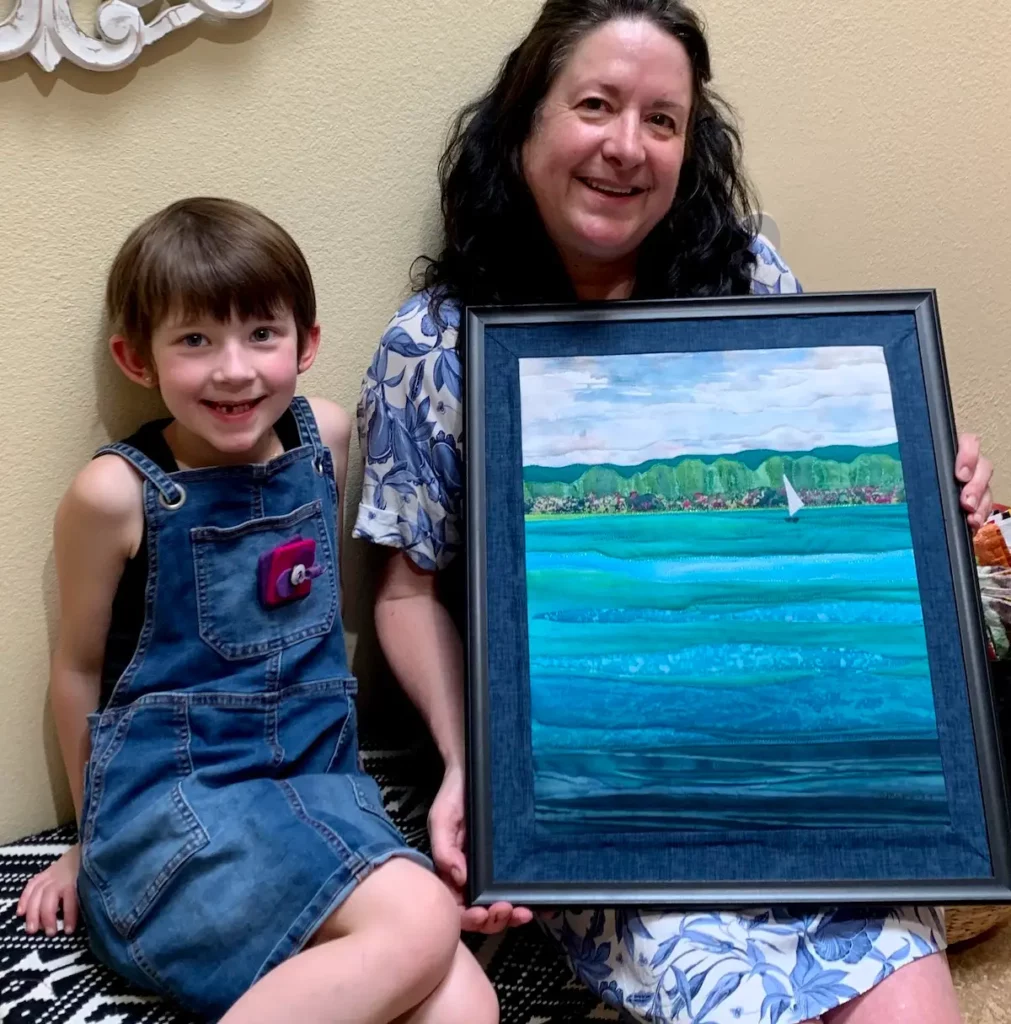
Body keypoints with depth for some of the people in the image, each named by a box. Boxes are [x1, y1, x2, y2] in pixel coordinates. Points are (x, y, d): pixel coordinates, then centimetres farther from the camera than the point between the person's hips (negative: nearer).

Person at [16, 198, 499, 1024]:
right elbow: (78, 667, 2)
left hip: (317, 778, 4)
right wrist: (96, 832, 14)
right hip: (171, 791, -3)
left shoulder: (326, 436, 1)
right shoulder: (118, 492, -11)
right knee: (418, 923, -24)